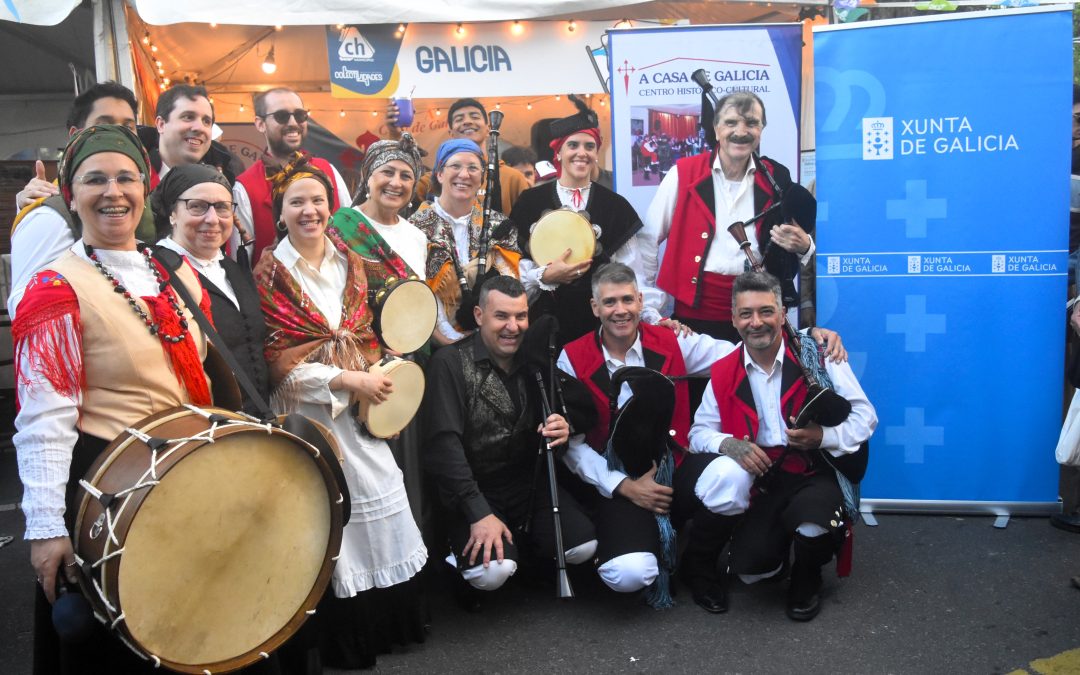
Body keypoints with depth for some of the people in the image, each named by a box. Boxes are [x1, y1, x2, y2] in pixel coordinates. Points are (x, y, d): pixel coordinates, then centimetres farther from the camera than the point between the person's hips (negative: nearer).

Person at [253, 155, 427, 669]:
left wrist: (376, 377, -4)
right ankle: (347, 644, 19)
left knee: (382, 518, 8)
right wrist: (347, 380, -16)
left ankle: (391, 623, 27)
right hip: (309, 412, -5)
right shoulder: (270, 274, -7)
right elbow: (276, 361, -11)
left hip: (360, 407, 5)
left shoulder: (348, 261, 9)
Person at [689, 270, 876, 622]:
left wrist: (823, 436, -20)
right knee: (749, 566, -19)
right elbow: (699, 432, 7)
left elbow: (865, 417, -1)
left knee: (814, 530, -34)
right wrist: (728, 444, -15)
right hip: (759, 481, 2)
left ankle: (806, 580, 6)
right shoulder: (723, 373, 5)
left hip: (815, 474, -2)